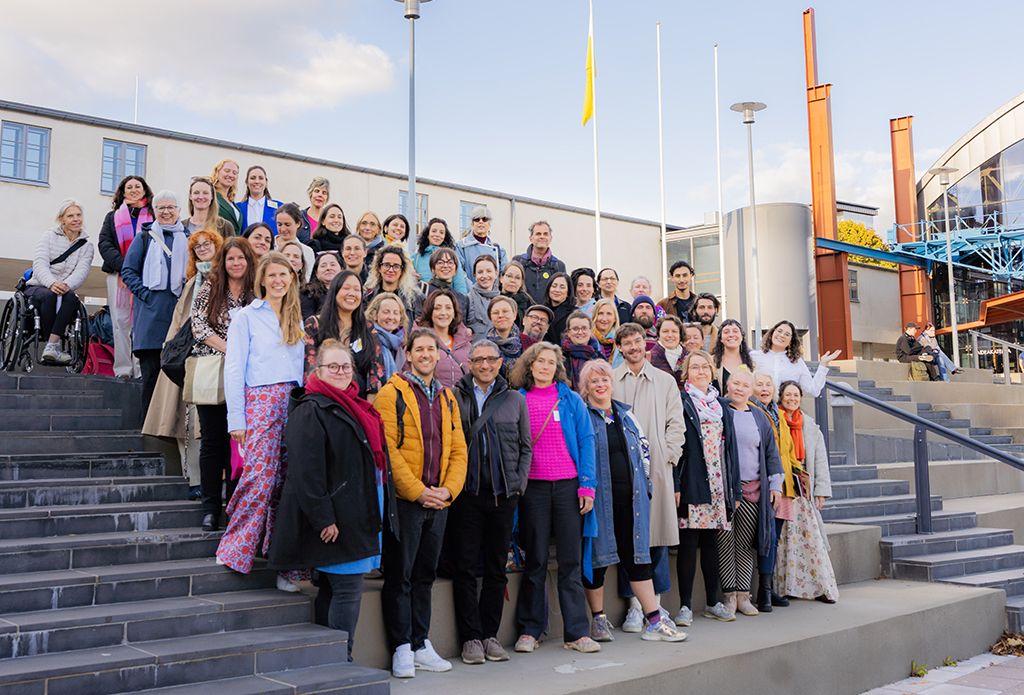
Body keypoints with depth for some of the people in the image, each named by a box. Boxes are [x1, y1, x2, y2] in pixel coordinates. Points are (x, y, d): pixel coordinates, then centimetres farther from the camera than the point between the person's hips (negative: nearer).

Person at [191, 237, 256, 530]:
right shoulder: (209, 289, 5)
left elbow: (263, 332, 6)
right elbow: (199, 325, -4)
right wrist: (229, 349, -13)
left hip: (243, 375, 1)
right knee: (213, 438, 1)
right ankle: (211, 506, 6)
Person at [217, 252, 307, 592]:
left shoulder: (296, 319, 20)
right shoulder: (246, 316, 5)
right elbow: (233, 369, 0)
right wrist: (237, 418, -5)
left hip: (295, 401, 4)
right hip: (261, 401, -4)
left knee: (289, 481, -1)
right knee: (260, 477, -14)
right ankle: (234, 550, 0)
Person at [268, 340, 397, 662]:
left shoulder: (356, 407, 18)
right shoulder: (310, 410, -10)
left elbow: (375, 458, 26)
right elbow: (306, 471, -17)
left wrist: (379, 514, 22)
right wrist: (323, 519, -21)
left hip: (359, 516, 9)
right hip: (335, 519, -9)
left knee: (332, 588, 13)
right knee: (347, 588, -7)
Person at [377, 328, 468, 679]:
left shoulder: (447, 398, 13)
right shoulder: (392, 393, -6)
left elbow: (458, 449, 11)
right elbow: (387, 449, -13)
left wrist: (449, 489, -4)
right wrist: (417, 491, -16)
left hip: (438, 502, 6)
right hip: (404, 500, -6)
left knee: (425, 575, 13)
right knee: (399, 576, 1)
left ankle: (421, 645, 22)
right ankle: (402, 649, 10)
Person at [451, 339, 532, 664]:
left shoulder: (515, 400, 10)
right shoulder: (455, 397, 3)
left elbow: (525, 446, 13)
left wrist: (519, 483, 3)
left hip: (504, 494, 2)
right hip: (467, 492, -2)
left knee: (497, 568, 8)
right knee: (466, 567, 1)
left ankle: (490, 635, 18)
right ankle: (471, 637, 10)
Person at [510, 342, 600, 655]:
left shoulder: (571, 400, 6)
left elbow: (585, 441, 3)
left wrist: (587, 485, -5)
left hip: (568, 485, 0)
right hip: (533, 486, 0)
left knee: (570, 560, 3)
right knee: (535, 560, 6)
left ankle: (577, 632, 9)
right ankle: (529, 629, 15)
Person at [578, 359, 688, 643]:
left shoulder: (626, 414, 16)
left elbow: (643, 448, 20)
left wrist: (645, 485, 13)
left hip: (631, 496, 5)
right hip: (599, 496, -4)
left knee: (637, 555, 6)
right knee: (597, 556, 2)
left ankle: (655, 621, 9)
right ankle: (599, 620, 16)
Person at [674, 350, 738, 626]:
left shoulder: (722, 405, 17)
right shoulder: (681, 402, -1)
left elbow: (730, 446, 16)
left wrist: (735, 488, 11)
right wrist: (675, 485, -16)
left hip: (717, 484, 5)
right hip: (691, 484, -5)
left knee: (711, 543, 11)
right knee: (688, 544, -3)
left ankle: (713, 602, 19)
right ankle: (686, 605, 4)